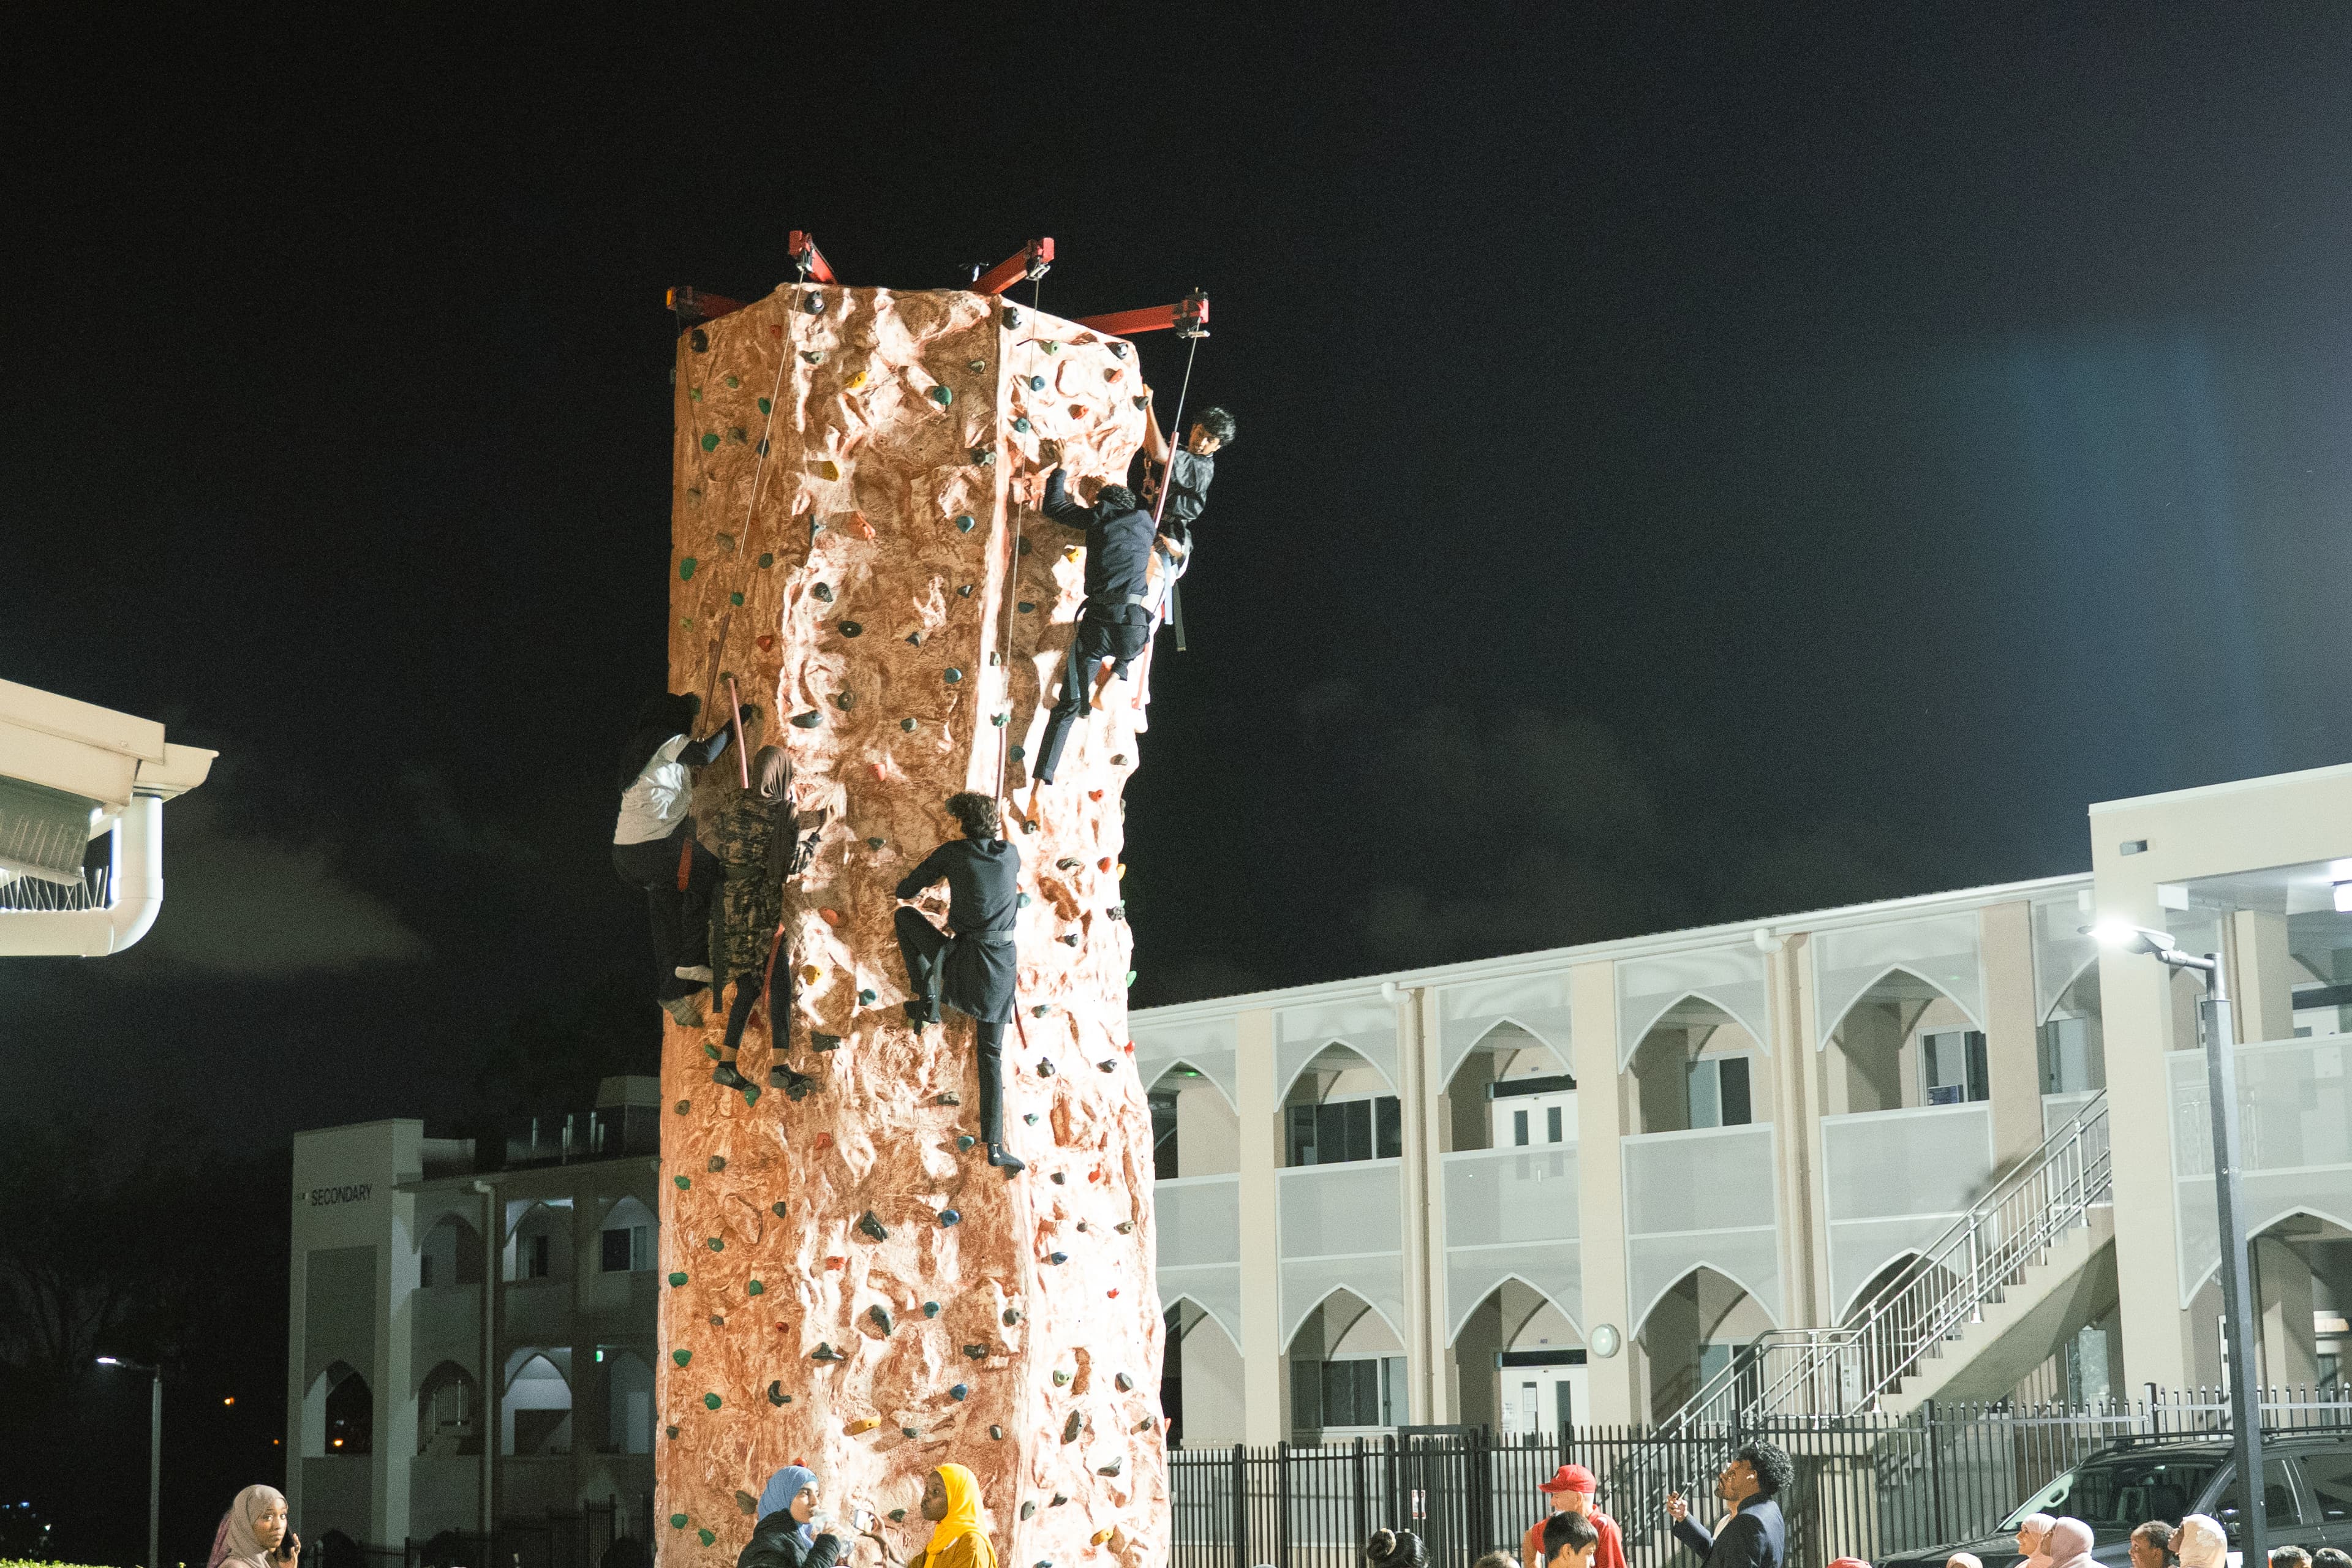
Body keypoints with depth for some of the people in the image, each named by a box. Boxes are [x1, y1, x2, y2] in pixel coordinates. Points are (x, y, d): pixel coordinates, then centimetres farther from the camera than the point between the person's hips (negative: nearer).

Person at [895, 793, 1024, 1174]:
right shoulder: (1011, 854, 7)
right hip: (1003, 966, 4)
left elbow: (904, 892, 5)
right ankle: (994, 1144, 9)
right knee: (991, 1054, 15)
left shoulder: (953, 852, -3)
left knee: (904, 915, 19)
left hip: (962, 963, -4)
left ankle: (927, 1000, 11)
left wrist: (906, 881, 29)